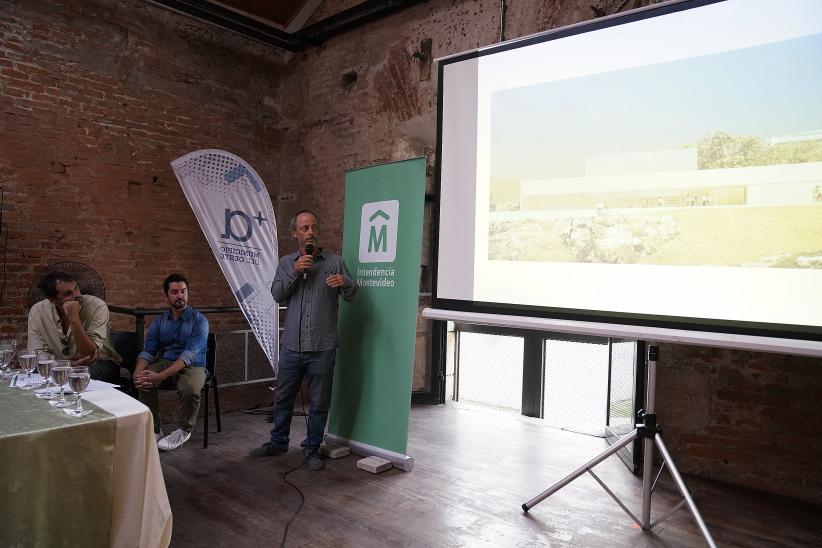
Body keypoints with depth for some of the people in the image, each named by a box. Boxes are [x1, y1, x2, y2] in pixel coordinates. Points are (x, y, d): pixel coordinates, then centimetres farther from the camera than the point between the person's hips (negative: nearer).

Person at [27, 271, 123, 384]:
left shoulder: (97, 306, -18)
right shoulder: (37, 311, -8)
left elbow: (90, 355, -22)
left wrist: (74, 318, -31)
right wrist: (70, 364, -26)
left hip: (99, 364, -3)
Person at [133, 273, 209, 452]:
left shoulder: (199, 321, -7)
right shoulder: (159, 322, 10)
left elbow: (189, 355, -19)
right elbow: (148, 351, 3)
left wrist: (160, 376, -31)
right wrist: (138, 372, -21)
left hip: (192, 366, -4)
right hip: (165, 362, 4)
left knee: (190, 389, -36)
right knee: (144, 381, -27)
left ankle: (184, 431, -7)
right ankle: (154, 429, -8)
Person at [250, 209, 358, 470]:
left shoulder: (335, 262, 1)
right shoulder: (287, 263, 9)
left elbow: (351, 295, -5)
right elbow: (277, 295, -2)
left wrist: (345, 283, -28)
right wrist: (294, 272, -16)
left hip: (322, 348, -2)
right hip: (291, 346, 3)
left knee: (319, 403, 8)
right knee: (283, 398, 16)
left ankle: (312, 449, 25)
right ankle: (278, 442, 36)